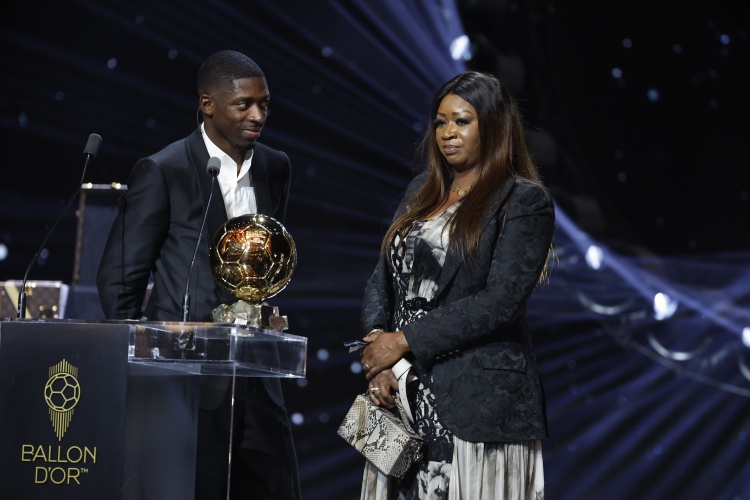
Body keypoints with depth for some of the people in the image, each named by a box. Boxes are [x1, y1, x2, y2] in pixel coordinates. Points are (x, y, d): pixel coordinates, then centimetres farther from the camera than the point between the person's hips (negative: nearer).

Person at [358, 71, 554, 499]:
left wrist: (405, 341, -14)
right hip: (407, 398, 6)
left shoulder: (526, 201, -5)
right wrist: (377, 344, -7)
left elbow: (500, 301, -15)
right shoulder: (422, 191, 16)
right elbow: (383, 279, 13)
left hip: (481, 397, -6)